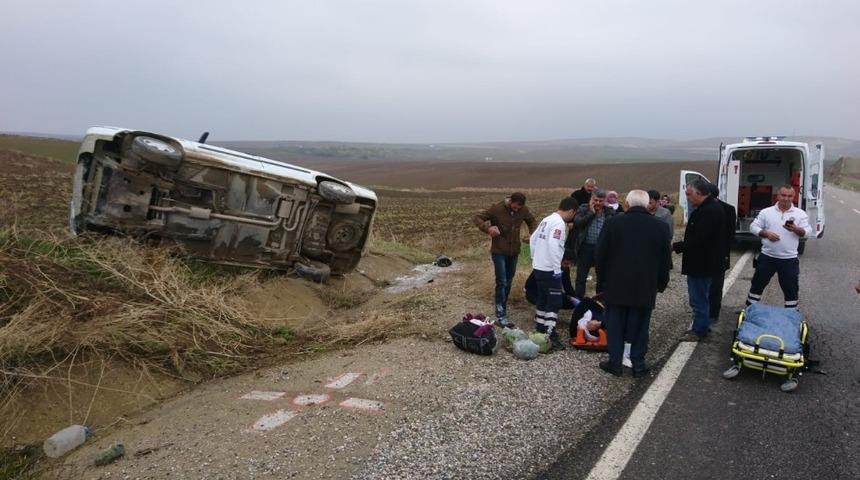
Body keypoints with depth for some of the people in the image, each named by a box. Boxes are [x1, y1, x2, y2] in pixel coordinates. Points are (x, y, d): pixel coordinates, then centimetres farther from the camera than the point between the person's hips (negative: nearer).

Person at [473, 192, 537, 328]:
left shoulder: (523, 210, -4)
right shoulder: (496, 209, -17)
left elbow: (532, 221, 15)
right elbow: (477, 217, -13)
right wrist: (487, 228, -31)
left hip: (514, 252, 5)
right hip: (499, 251, -5)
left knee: (508, 282, 13)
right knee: (501, 282, -10)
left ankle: (502, 310, 28)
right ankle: (500, 316, -7)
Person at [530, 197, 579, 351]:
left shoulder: (547, 220, 10)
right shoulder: (559, 223, -16)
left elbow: (533, 239, 17)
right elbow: (553, 245, -27)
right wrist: (557, 269, -22)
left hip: (538, 267, 9)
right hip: (549, 270, -9)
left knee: (542, 299, 18)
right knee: (554, 302, -4)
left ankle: (540, 329, 27)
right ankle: (551, 337, -5)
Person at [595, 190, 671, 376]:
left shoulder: (613, 223, -5)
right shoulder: (659, 227, 0)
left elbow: (601, 255, -2)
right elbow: (664, 261, 5)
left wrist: (602, 277, 10)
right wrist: (661, 284, 15)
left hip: (616, 286, -1)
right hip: (645, 288, 1)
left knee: (615, 325, 8)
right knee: (640, 326, 9)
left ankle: (615, 362, 12)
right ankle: (638, 364, 13)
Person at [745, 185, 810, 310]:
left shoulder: (800, 214, 2)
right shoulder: (766, 212, 3)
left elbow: (806, 232, -5)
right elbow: (753, 227, 2)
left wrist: (796, 229, -26)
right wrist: (766, 233, -15)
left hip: (789, 259, 0)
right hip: (767, 257, 1)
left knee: (791, 289, 9)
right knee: (758, 284, 10)